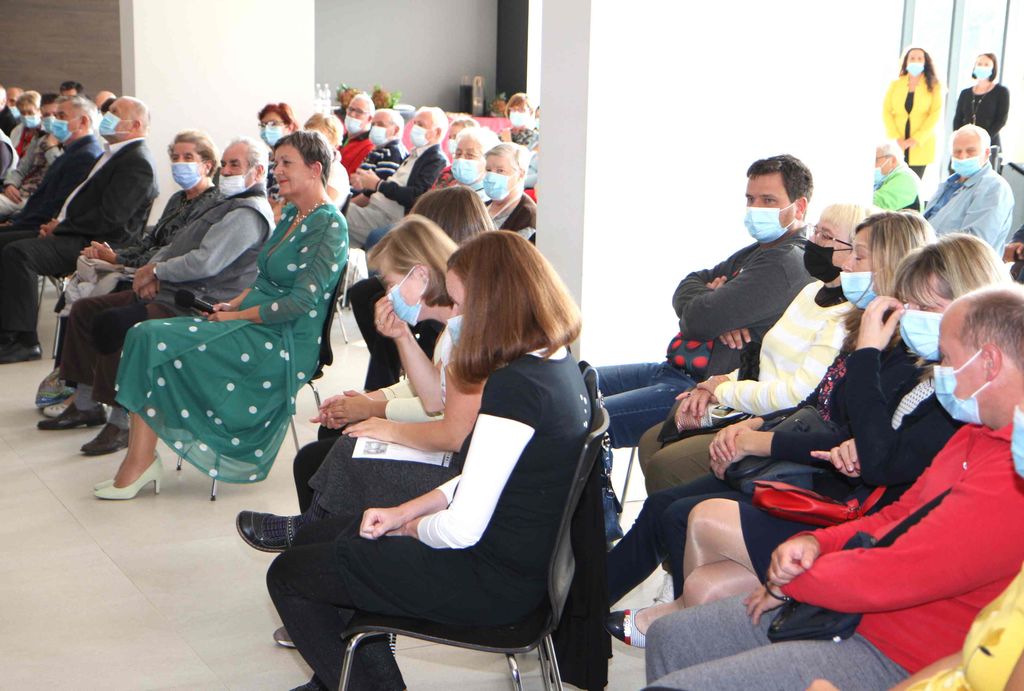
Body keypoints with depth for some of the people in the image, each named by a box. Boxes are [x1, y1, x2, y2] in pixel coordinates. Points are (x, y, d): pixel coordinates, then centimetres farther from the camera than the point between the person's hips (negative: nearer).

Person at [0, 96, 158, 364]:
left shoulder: (138, 163, -14)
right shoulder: (115, 153, 19)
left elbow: (109, 218, -22)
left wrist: (61, 227, -13)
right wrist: (58, 223, 4)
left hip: (96, 244, -11)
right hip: (73, 232, 11)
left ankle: (25, 341, -19)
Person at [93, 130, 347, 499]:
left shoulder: (329, 226, -11)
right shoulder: (291, 215, 17)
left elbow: (301, 301, -19)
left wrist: (238, 315, -13)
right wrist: (235, 302, 4)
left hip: (284, 343, -9)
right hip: (256, 326, 9)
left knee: (153, 340, -20)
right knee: (145, 334, -10)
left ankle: (139, 463, -10)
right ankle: (139, 462, -16)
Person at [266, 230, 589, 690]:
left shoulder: (516, 385, -27)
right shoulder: (559, 365, 3)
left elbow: (462, 529, -26)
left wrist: (410, 526, -5)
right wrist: (401, 512, 8)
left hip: (492, 584, -10)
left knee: (287, 575, 4)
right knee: (316, 539, 21)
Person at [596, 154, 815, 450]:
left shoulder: (786, 263, -15)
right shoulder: (757, 252, 18)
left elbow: (698, 320, -21)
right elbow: (685, 289, 14)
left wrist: (712, 313, 3)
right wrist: (716, 310, -8)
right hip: (675, 370, 11)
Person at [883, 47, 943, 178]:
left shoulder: (934, 85, 5)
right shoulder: (895, 84, 10)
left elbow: (935, 114, -3)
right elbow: (886, 111, 3)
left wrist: (916, 139, -14)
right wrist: (895, 138, -11)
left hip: (920, 146, -1)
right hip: (896, 145, 1)